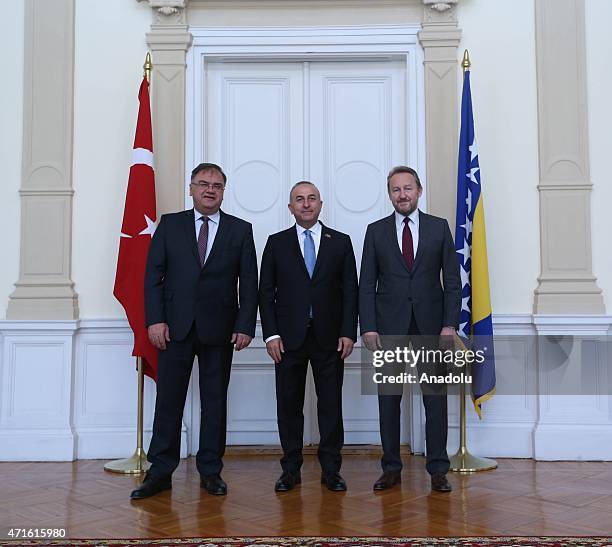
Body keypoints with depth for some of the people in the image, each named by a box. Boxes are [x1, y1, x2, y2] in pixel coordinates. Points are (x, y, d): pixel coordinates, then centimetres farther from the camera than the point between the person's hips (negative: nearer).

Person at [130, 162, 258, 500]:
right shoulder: (170, 225, 6)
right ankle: (160, 472, 12)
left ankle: (210, 471, 18)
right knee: (168, 400, 3)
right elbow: (153, 275, 3)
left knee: (215, 401, 7)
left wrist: (245, 326, -6)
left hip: (219, 329, 0)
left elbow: (249, 282, 3)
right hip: (176, 327, 0)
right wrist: (155, 320, -7)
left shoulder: (240, 230, 6)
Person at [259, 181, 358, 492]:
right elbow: (266, 291, 4)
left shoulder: (340, 242, 8)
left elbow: (350, 290, 5)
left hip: (329, 338, 0)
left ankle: (331, 470, 14)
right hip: (289, 338, 0)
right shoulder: (276, 243, 8)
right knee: (289, 404, 5)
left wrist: (348, 333, -4)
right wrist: (271, 334, -5)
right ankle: (291, 469, 15)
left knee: (331, 404, 4)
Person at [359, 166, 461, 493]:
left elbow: (452, 280, 4)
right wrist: (368, 327, -6)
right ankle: (391, 468, 15)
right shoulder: (376, 231, 7)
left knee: (436, 399, 2)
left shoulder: (439, 227, 6)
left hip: (431, 327, 0)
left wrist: (450, 324, -5)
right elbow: (366, 284, 4)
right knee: (388, 399, 5)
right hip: (389, 327, 0)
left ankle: (438, 470, 10)